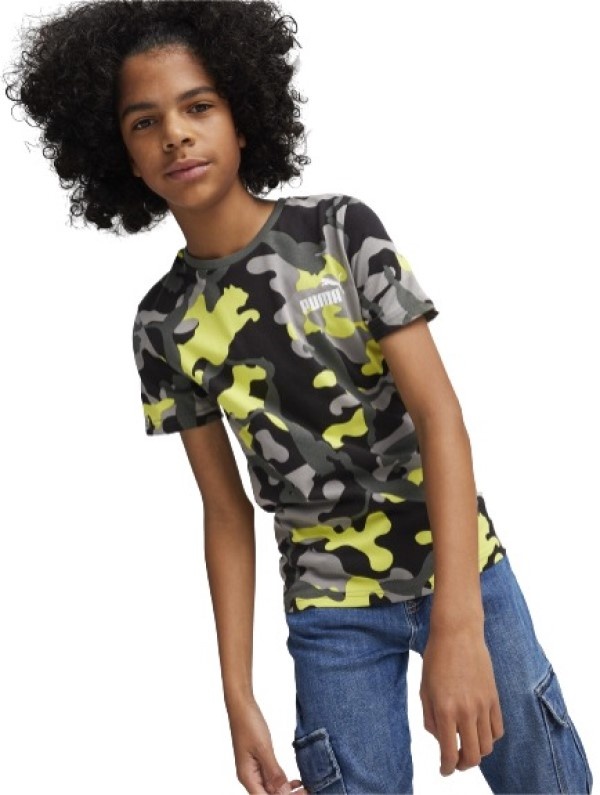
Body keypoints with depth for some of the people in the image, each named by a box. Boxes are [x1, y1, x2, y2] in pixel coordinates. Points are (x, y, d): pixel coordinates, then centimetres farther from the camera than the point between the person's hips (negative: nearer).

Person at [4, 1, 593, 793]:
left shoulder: (340, 229, -10)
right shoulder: (164, 322, -4)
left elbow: (438, 410, -16)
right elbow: (226, 511, 2)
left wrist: (458, 623, -27)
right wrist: (237, 694, -5)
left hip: (458, 564, -1)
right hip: (331, 608, 1)